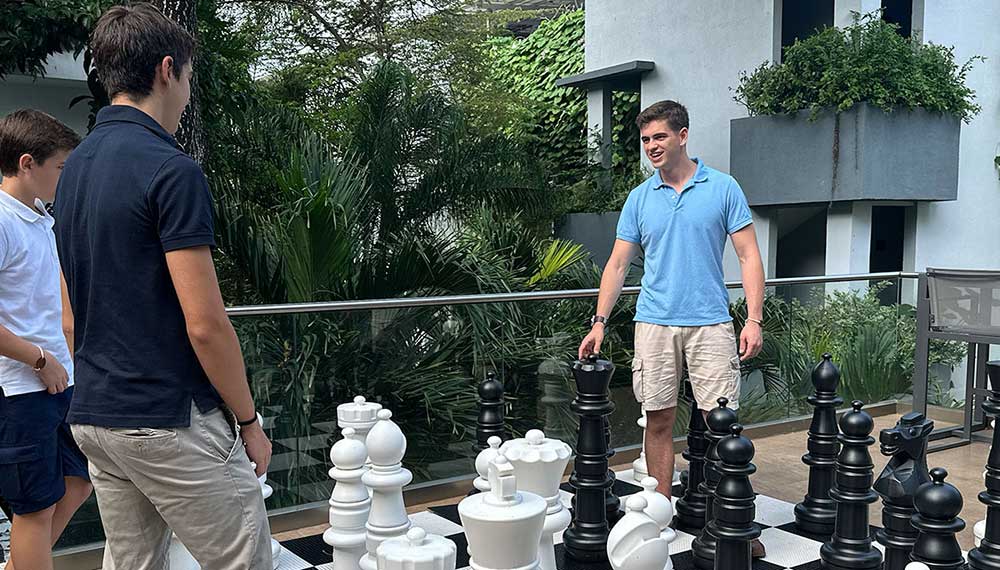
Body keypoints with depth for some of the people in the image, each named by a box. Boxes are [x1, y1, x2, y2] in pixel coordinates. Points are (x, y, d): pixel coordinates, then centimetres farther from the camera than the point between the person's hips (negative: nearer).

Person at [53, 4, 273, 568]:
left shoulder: (76, 167, 10)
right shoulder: (171, 169, -17)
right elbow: (205, 324, -20)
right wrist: (248, 421, -9)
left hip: (94, 415, 9)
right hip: (172, 422, -9)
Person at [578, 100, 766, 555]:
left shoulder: (723, 188, 2)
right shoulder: (639, 199, 9)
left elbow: (749, 256, 0)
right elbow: (618, 264, 10)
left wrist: (754, 320, -9)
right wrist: (599, 322, 3)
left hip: (710, 324, -2)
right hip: (654, 324, 2)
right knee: (658, 422, 6)